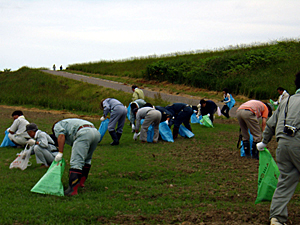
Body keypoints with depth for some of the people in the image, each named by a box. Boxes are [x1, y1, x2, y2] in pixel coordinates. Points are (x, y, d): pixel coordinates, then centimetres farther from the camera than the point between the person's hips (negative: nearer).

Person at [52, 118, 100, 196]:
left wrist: (60, 153, -3)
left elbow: (61, 135, 0)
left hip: (83, 134, -8)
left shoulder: (57, 126, 24)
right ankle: (81, 182, 32)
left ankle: (73, 189, -22)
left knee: (76, 162, -13)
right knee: (87, 159, 27)